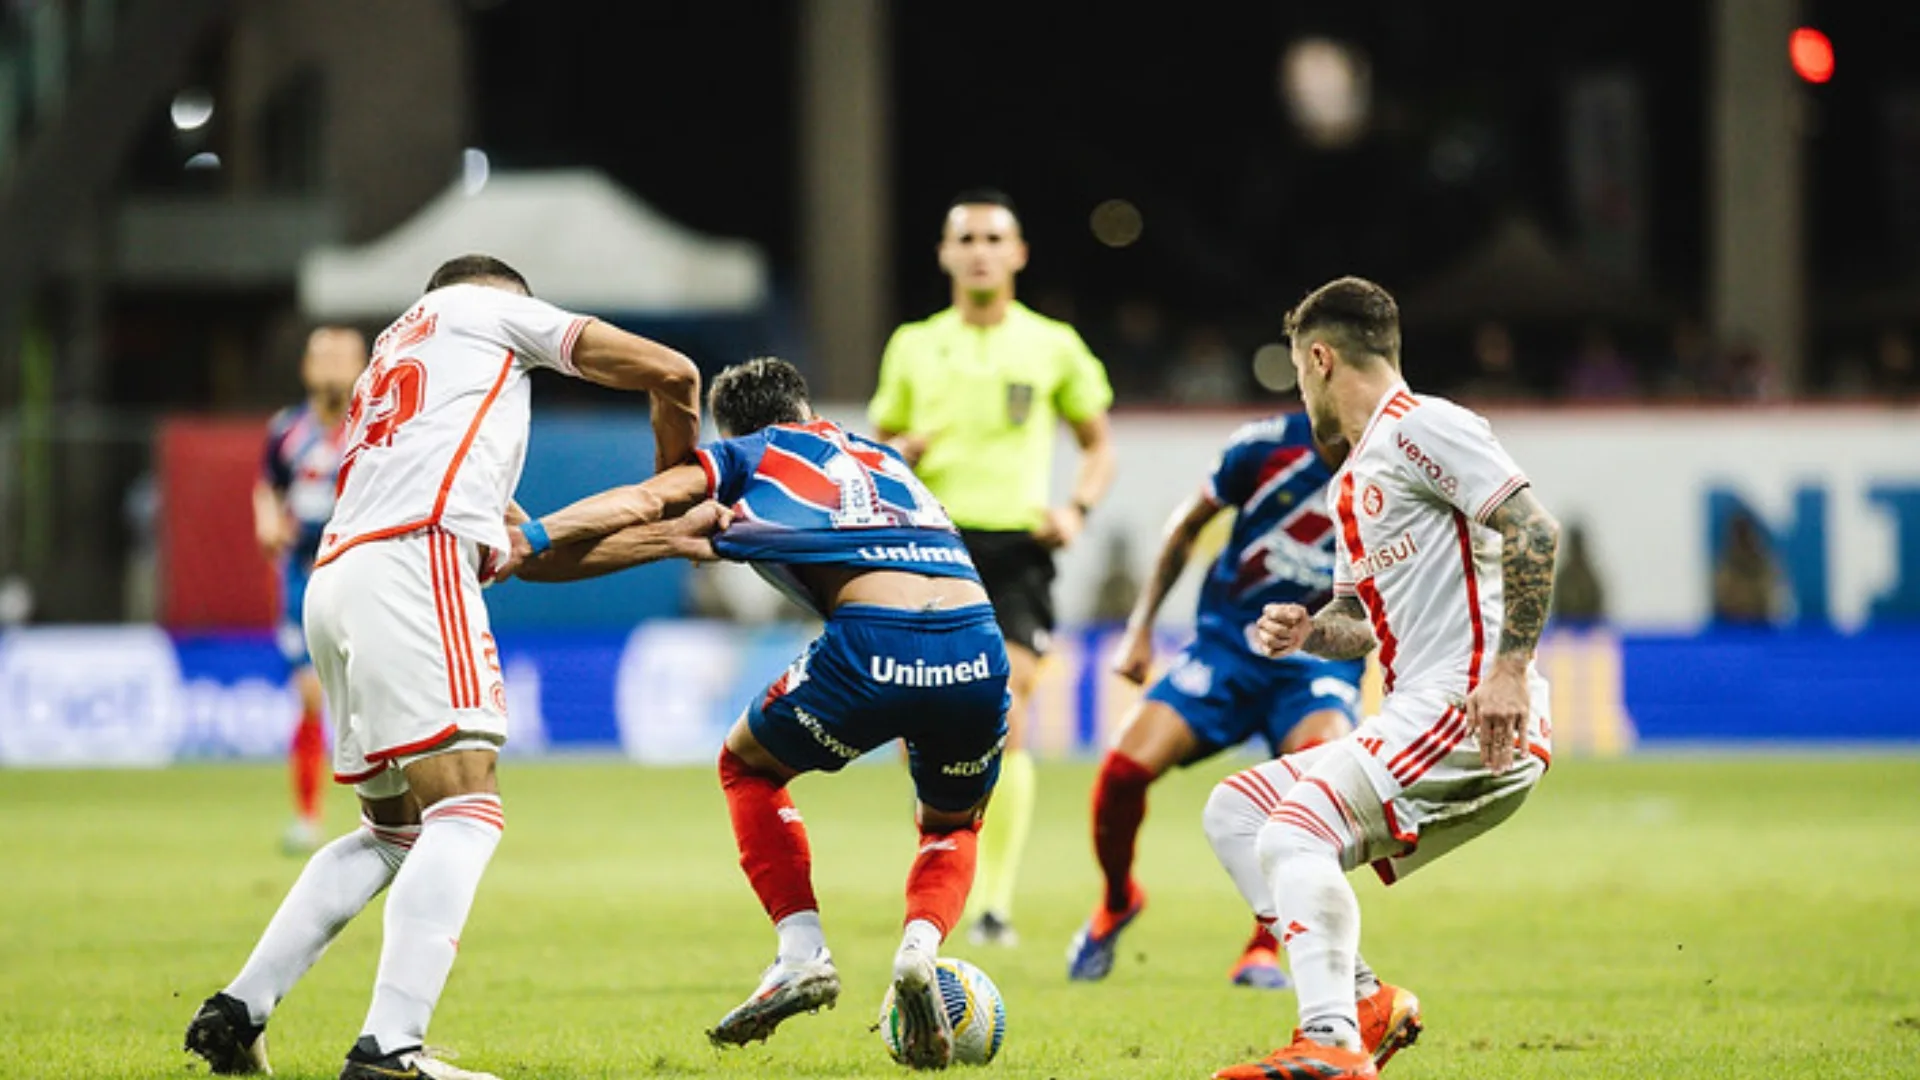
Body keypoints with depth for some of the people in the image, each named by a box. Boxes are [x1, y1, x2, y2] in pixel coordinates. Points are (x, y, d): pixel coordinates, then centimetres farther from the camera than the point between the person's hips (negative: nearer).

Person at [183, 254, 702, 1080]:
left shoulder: (389, 360, 37)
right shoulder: (485, 305, 18)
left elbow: (517, 545, 32)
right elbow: (672, 374, 13)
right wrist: (675, 481, 31)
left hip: (334, 580, 8)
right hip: (410, 563, -8)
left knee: (394, 830, 20)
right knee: (467, 811, -15)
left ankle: (239, 1011, 15)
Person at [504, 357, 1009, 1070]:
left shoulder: (750, 455, 20)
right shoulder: (883, 459, 35)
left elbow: (643, 504, 6)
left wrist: (528, 544, 5)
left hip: (874, 648, -4)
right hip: (979, 652, 4)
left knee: (748, 765, 27)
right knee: (953, 824, 32)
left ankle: (801, 951, 11)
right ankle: (920, 947, 1)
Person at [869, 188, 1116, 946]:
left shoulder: (1053, 347, 8)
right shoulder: (912, 347, 13)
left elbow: (1098, 443, 16)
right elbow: (878, 447, 20)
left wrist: (1078, 508, -3)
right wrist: (896, 454, -4)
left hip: (1016, 548, -2)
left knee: (1002, 718, -15)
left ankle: (996, 903, -11)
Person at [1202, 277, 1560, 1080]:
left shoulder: (1420, 427, -7)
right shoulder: (1353, 479, 24)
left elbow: (1534, 531, -18)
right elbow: (1359, 620, 30)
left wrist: (1509, 667, -25)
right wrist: (1306, 632, 7)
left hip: (1473, 716, -10)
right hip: (1411, 719, 10)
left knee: (1294, 830, -24)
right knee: (1234, 811, 10)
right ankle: (1361, 1000, 1)